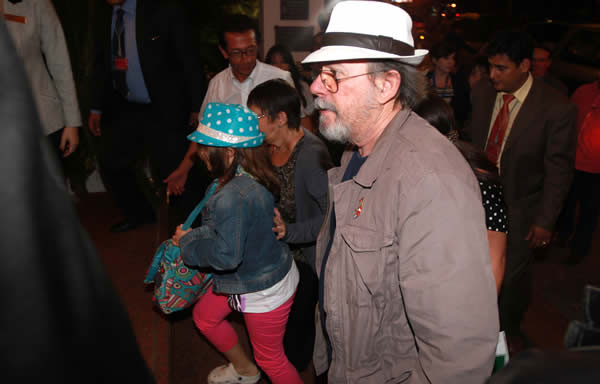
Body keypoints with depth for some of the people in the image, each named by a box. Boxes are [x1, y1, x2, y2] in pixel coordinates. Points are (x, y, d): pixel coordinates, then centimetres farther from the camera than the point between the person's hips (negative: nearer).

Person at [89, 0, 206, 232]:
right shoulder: (107, 19, 7)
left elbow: (190, 62, -9)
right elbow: (101, 65, 15)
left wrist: (197, 108, -11)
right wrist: (96, 108, 15)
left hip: (164, 110, -6)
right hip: (123, 109, 6)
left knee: (168, 170, -6)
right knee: (111, 163, 11)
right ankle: (139, 214, 35)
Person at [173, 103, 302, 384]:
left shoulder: (233, 197, -36)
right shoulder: (248, 177, -6)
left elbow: (226, 255, -35)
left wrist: (188, 242, -19)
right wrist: (192, 236, 0)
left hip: (265, 292, -10)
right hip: (249, 278, 10)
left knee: (270, 359, 12)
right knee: (204, 316, 27)